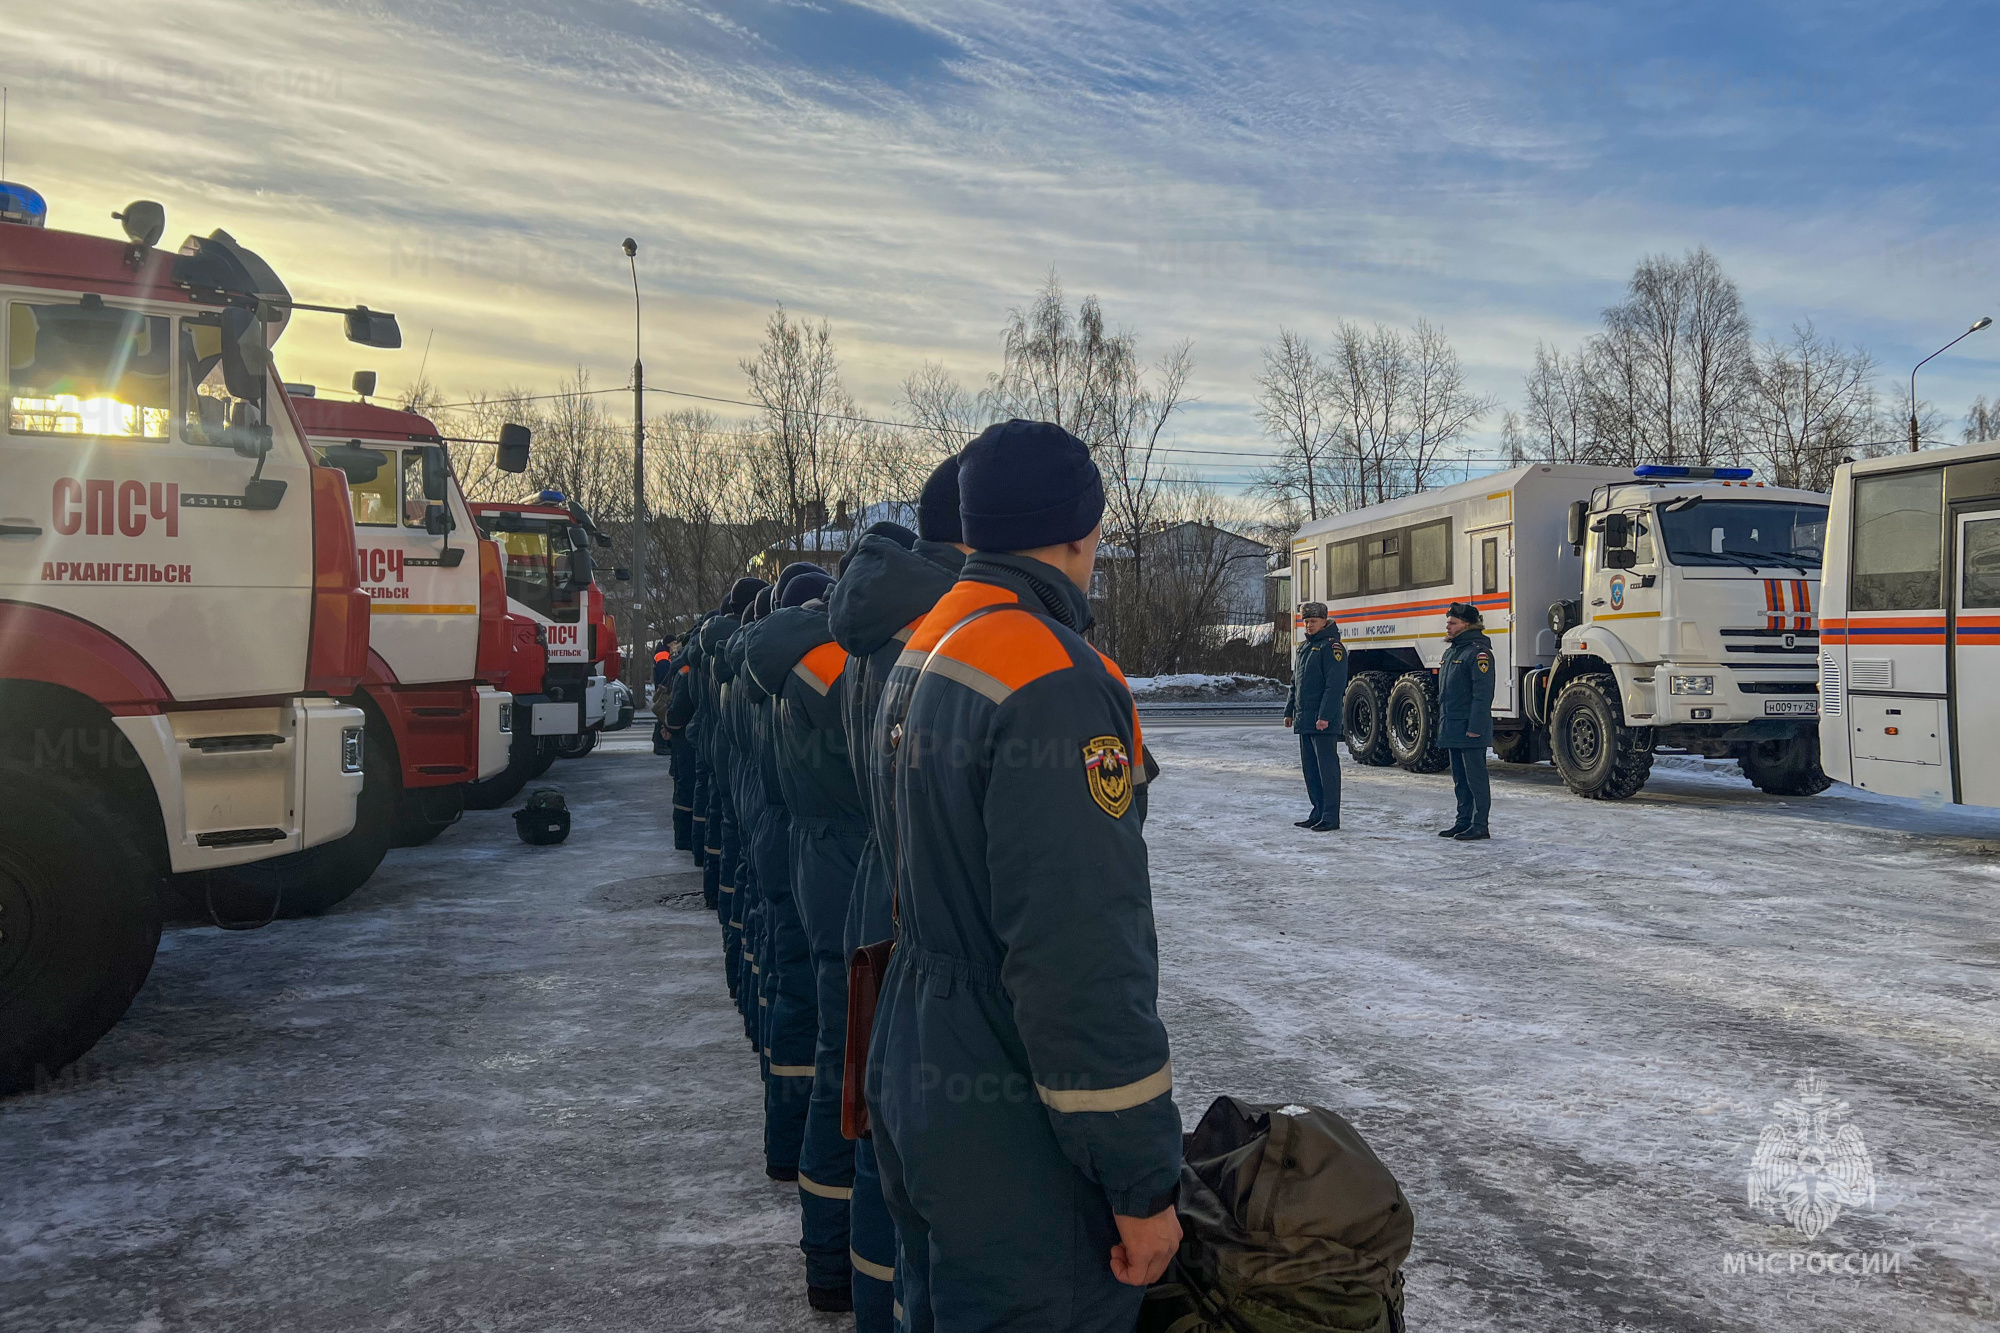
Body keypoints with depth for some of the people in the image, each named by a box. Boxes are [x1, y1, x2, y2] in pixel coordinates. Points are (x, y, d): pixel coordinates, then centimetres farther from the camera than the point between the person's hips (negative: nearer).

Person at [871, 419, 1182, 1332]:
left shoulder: (924, 647, 7)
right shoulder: (1055, 682, -24)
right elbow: (1081, 959, -27)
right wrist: (1143, 1181, -20)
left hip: (914, 1087, 9)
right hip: (1016, 1151, -9)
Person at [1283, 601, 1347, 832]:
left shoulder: (1331, 646, -10)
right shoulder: (1305, 647, 19)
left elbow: (1335, 685, -18)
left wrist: (1325, 716, -23)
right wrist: (1290, 711, 20)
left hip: (1324, 723, -9)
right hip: (1304, 721, 9)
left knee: (1327, 768, -6)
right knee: (1310, 768, 12)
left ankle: (1331, 819, -4)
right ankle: (1319, 813, 20)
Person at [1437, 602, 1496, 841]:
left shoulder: (1478, 651, -13)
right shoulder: (1451, 651, 17)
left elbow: (1483, 692, -19)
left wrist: (1475, 727, -23)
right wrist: (1443, 722, 19)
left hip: (1471, 730, -10)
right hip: (1452, 728, 10)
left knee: (1475, 777, -4)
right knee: (1459, 778, 14)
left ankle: (1479, 825, 0)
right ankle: (1464, 821, 22)